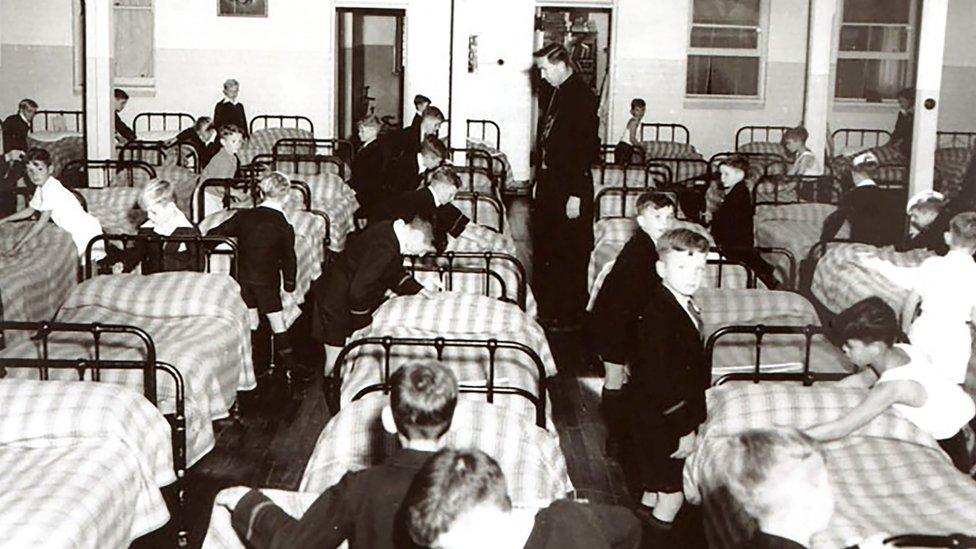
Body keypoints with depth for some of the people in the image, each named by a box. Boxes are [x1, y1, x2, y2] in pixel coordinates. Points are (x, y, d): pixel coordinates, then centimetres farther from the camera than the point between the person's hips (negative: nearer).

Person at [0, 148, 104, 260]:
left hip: (86, 231, -9)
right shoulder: (41, 189, 8)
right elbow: (29, 210, 25)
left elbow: (42, 222, -23)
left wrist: (19, 245, -20)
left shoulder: (52, 189, -22)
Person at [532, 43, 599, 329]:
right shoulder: (559, 93, 12)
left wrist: (576, 195, -21)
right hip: (549, 183, 10)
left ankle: (570, 316, 10)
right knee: (544, 249, 15)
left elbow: (587, 147, -19)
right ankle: (547, 311, 26)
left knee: (570, 254, -1)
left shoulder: (582, 96, -15)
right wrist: (540, 179, 16)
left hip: (569, 187, -9)